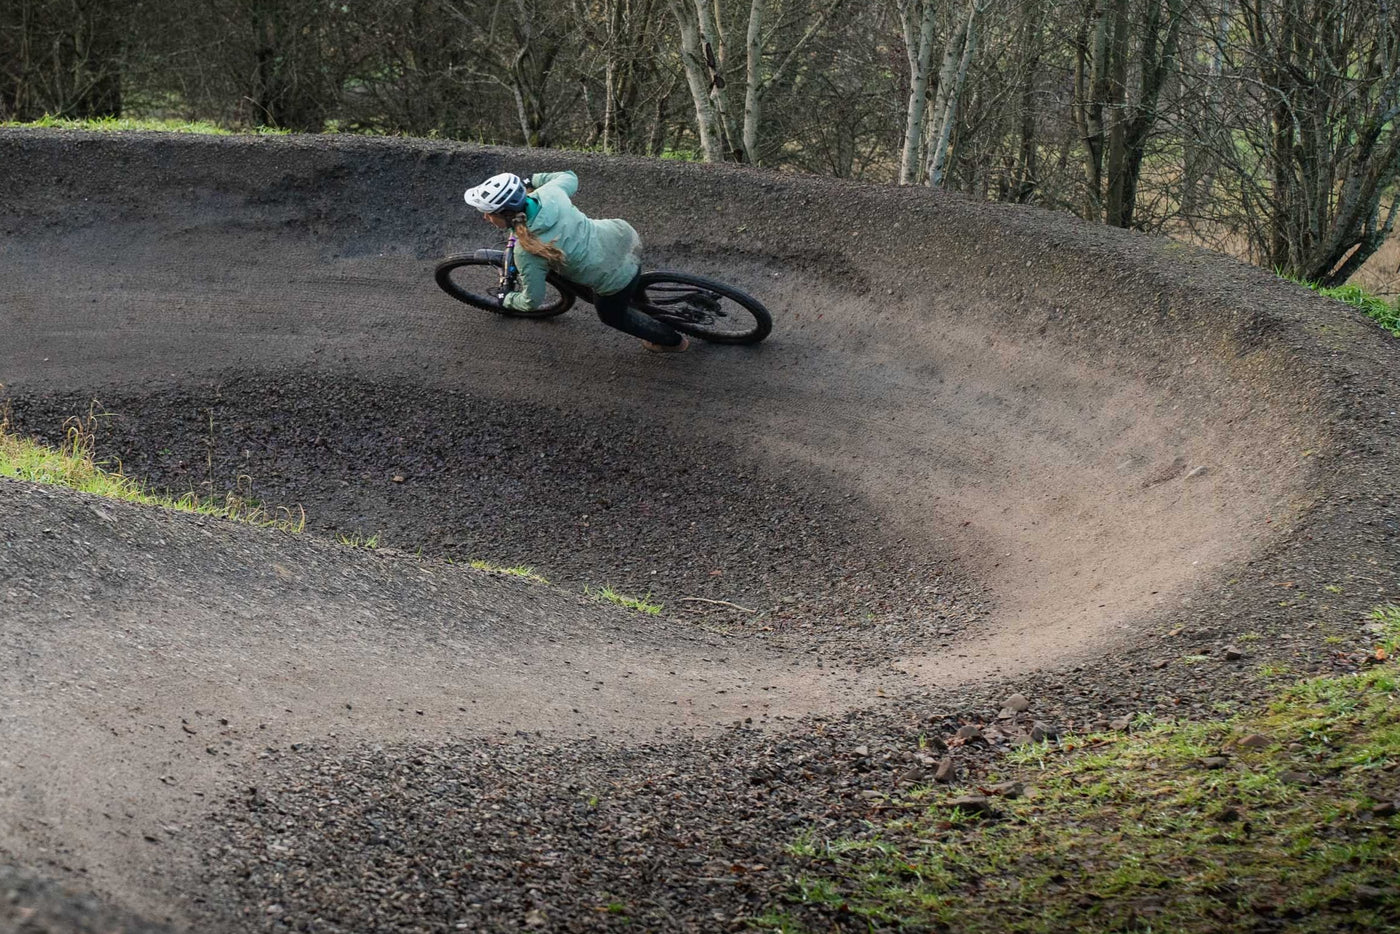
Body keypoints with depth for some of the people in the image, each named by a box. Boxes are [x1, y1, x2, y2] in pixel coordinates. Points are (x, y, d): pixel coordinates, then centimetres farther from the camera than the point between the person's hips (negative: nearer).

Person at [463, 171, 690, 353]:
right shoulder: (549, 193, -15)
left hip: (618, 279, -5)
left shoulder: (526, 253, -27)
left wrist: (509, 300, 8)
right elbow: (570, 177, 9)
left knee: (611, 314, 29)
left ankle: (672, 340, 44)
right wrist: (532, 180, 15)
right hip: (624, 235, 5)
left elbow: (533, 299, -12)